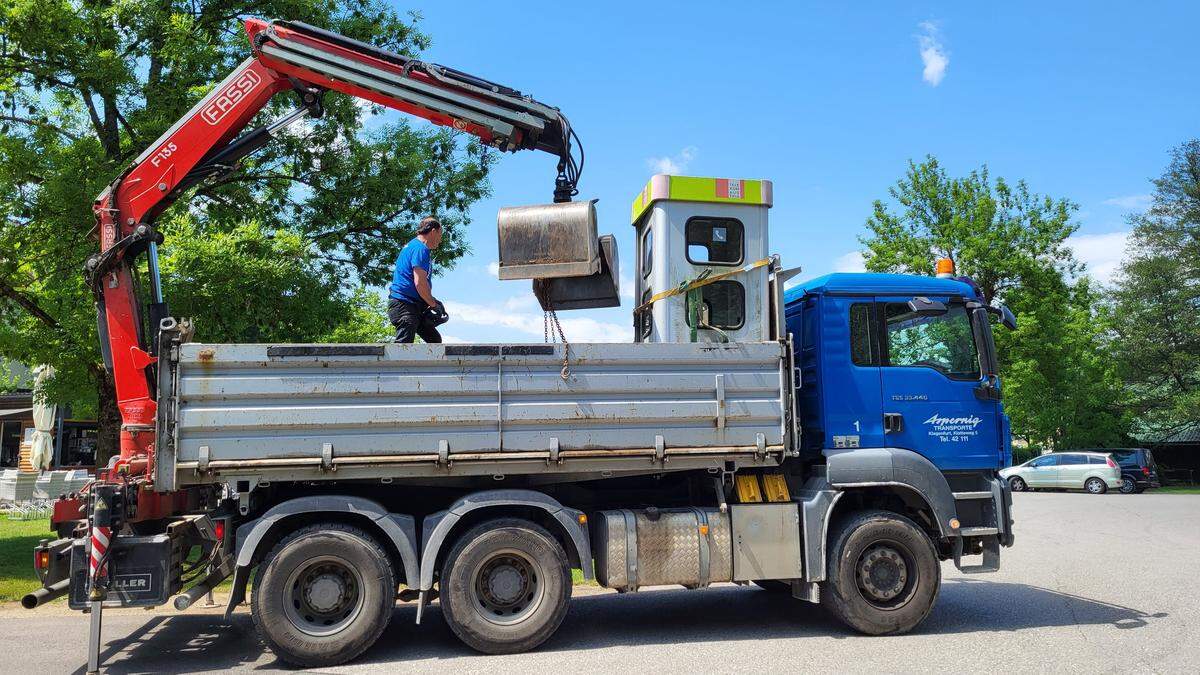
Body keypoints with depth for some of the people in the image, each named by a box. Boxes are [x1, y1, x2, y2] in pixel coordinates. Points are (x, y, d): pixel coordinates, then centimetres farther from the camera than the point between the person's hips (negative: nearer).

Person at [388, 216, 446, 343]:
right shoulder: (420, 248, -12)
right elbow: (419, 282, -21)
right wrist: (433, 304, -9)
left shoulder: (412, 246, 22)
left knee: (435, 340, 12)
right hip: (404, 304, -11)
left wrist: (432, 301, 20)